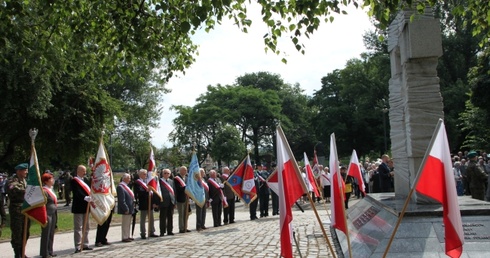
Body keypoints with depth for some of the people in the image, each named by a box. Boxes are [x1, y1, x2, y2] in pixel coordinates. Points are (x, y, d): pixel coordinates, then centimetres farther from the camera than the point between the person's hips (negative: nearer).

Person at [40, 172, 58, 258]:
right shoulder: (44, 191, -15)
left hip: (53, 214, 9)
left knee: (51, 234, 15)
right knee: (46, 234, 0)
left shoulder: (51, 189, 14)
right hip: (47, 214, -9)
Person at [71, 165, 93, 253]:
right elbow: (77, 193, -24)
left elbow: (89, 189, 7)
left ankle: (85, 244, 24)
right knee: (78, 228, -2)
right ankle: (78, 247, 3)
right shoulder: (74, 181, -10)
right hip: (78, 208, -8)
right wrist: (85, 198, -37)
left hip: (86, 207, 8)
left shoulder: (86, 179, 13)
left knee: (86, 227, 15)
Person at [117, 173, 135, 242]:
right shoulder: (120, 187, -17)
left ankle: (127, 236, 25)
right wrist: (126, 209, -22)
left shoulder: (126, 186, 14)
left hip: (129, 209, 10)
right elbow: (121, 200, -22)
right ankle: (124, 237, 6)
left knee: (128, 223, 16)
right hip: (126, 209, -10)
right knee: (125, 224, -1)